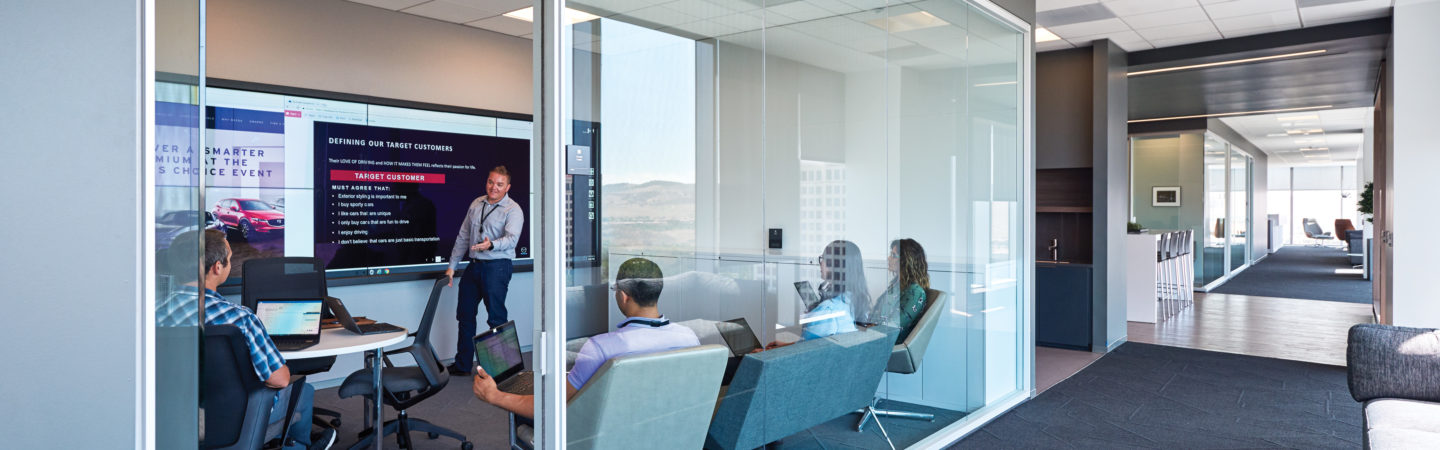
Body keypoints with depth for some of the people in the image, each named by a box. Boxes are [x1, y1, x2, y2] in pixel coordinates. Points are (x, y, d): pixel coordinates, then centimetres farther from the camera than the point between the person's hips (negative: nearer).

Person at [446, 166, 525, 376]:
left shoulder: (513, 210, -6)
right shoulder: (476, 204, 13)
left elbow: (511, 238, -21)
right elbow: (463, 236, 17)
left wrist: (491, 245, -41)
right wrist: (452, 265, 15)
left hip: (497, 266, -7)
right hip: (474, 265, 7)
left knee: (496, 317, -5)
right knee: (465, 315, 12)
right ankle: (462, 365, 24)